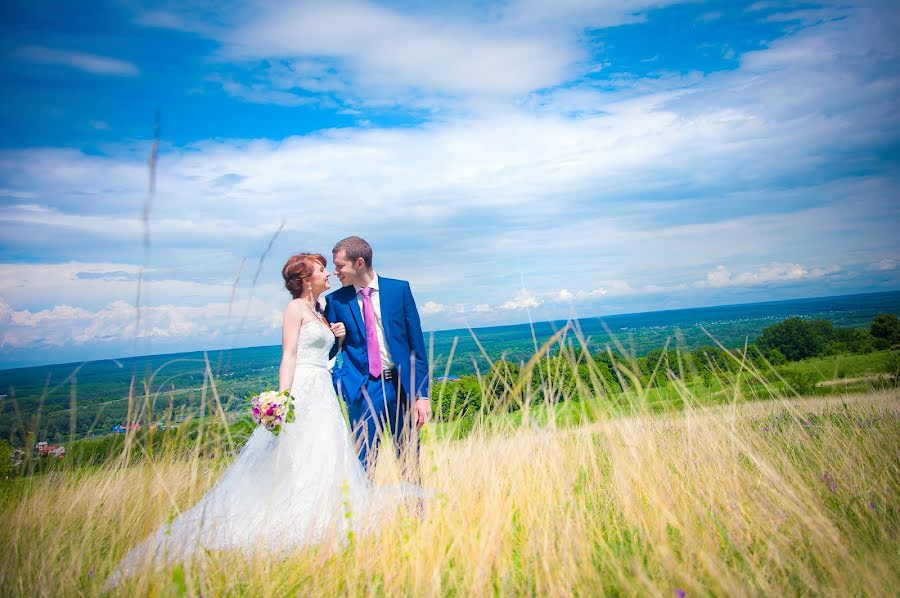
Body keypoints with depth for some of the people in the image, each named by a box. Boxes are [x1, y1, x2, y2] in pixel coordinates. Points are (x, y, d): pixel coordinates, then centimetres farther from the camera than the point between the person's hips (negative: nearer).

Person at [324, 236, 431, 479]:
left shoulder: (399, 289, 2)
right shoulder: (335, 301, 4)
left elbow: (416, 343, 1)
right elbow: (331, 351, 12)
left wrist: (422, 393, -3)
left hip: (401, 386, 0)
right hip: (363, 390, 0)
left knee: (410, 464, 8)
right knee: (363, 467, 0)